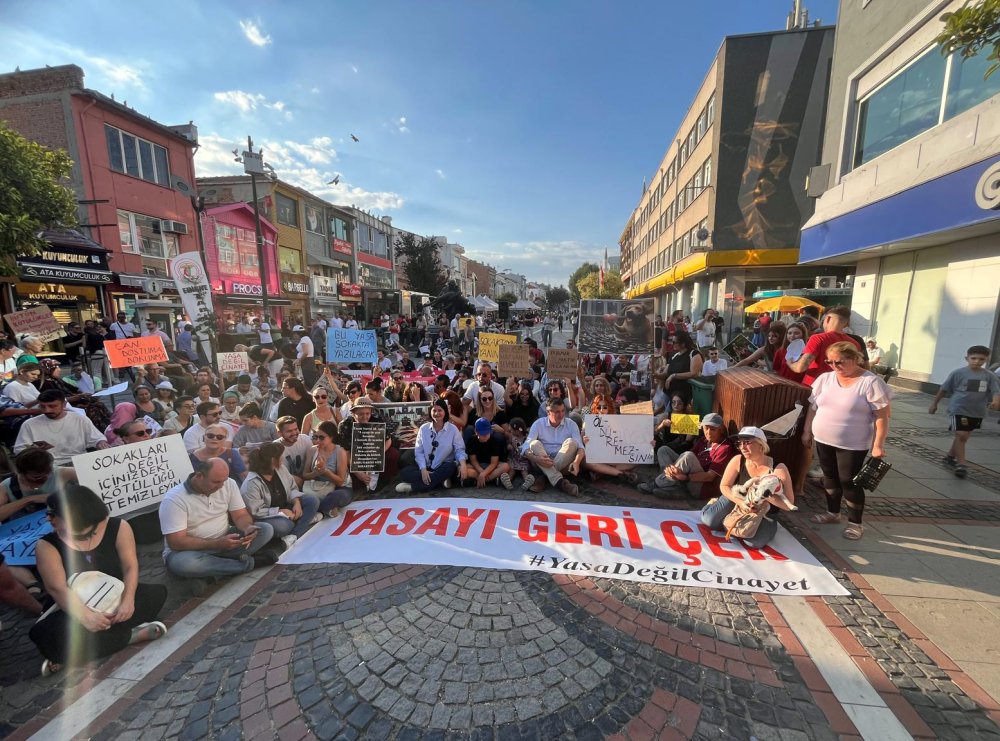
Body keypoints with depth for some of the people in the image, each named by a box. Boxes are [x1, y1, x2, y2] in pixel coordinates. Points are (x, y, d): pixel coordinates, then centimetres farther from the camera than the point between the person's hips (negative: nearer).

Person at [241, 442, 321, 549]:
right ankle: (305, 519, -9)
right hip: (265, 517, -7)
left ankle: (294, 535, -24)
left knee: (313, 501, -13)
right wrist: (281, 511, -25)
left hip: (283, 508, 8)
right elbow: (254, 512, -23)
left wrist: (297, 502, -15)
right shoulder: (252, 483, -24)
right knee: (284, 526, -39)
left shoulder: (280, 469, -5)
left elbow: (292, 488, 4)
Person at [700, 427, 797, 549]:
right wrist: (740, 502, -27)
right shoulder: (738, 461, -14)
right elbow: (724, 486, -9)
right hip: (737, 506, 1)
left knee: (755, 541, -31)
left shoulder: (778, 468, -18)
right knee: (709, 519, -21)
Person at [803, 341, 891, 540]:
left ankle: (855, 523, 19)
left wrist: (878, 445, -14)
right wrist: (807, 431, 10)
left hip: (853, 445, -5)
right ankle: (833, 512, 33)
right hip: (824, 441, 5)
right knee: (830, 477, 16)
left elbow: (882, 416, -11)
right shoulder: (824, 379, 3)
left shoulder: (871, 382, -12)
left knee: (849, 481, 2)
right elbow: (813, 407, 10)